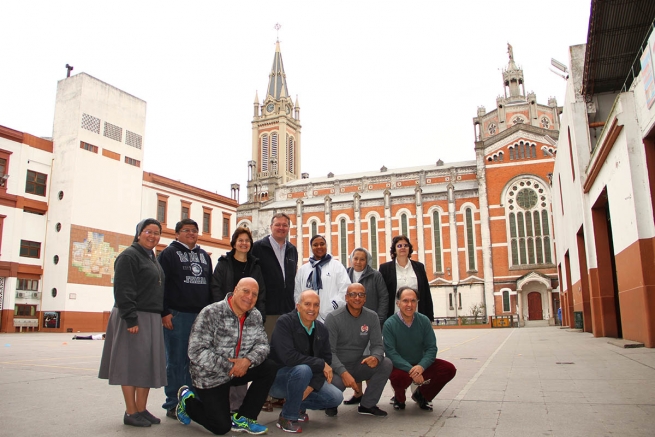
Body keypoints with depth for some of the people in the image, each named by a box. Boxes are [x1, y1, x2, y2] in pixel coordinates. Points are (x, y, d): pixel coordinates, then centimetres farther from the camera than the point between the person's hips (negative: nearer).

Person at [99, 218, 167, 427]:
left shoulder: (152, 259, 18)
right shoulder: (129, 256, -9)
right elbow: (123, 290, -17)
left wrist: (162, 315, 14)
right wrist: (131, 319, -22)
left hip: (151, 318, 9)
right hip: (133, 318, -8)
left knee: (148, 365, 9)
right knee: (132, 363, -2)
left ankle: (142, 410, 16)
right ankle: (131, 412, 6)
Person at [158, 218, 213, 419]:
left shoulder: (204, 256, 18)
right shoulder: (169, 253, 1)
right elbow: (161, 284, -7)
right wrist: (164, 313, -13)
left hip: (201, 315, 5)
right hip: (177, 315, -5)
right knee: (176, 361, 1)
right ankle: (173, 405, 10)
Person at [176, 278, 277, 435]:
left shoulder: (255, 315, -3)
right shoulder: (211, 313, -22)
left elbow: (262, 344, -5)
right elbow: (196, 352, -26)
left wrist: (248, 360, -26)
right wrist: (229, 366, -26)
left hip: (239, 369, 6)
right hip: (211, 376, -6)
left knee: (270, 368, -14)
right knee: (222, 427, -4)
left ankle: (242, 418, 0)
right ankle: (187, 400, 23)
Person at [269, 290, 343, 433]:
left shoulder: (322, 329, 0)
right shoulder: (284, 322, -20)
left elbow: (327, 360, -3)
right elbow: (288, 357, -31)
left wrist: (312, 385, -19)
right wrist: (321, 364, -25)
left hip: (305, 378, 6)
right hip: (277, 378, -6)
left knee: (336, 397, -9)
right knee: (303, 369, -36)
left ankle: (298, 405, 14)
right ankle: (287, 417, -15)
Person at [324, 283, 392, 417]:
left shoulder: (372, 317, -1)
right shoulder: (333, 318, -13)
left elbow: (377, 345, -3)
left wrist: (375, 357, -28)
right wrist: (343, 373, -32)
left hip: (359, 365, 4)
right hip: (337, 368, -4)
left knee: (386, 364, -19)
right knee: (336, 383, -35)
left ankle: (367, 405, -1)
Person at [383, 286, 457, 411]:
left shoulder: (424, 321, -4)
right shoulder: (390, 324, -15)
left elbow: (431, 348, -6)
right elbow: (390, 353, -20)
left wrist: (421, 366, -26)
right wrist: (410, 370, -33)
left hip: (420, 365, 4)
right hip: (399, 367, -4)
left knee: (449, 369, -14)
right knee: (399, 377, -37)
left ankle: (421, 395, 12)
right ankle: (399, 398, 4)